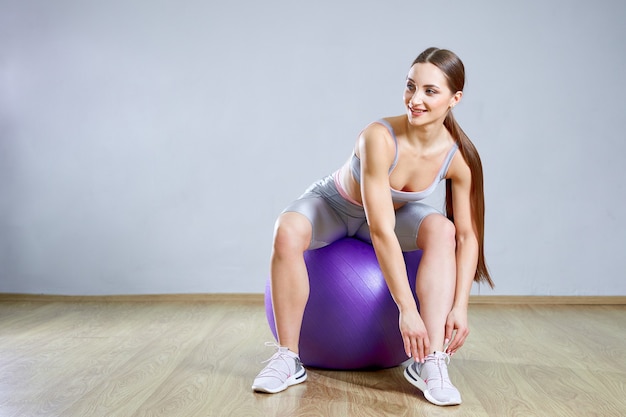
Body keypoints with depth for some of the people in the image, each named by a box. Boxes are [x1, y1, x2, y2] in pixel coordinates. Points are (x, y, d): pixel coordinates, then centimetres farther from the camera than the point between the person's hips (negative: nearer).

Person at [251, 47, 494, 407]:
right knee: (287, 232, -34)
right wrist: (407, 309, -40)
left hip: (397, 212, 3)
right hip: (333, 206, -3)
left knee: (442, 230, -28)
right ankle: (288, 357, -21)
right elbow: (381, 231, -40)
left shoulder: (459, 158, -23)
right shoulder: (379, 137, -36)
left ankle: (431, 363, -28)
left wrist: (459, 307, -26)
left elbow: (467, 237, -17)